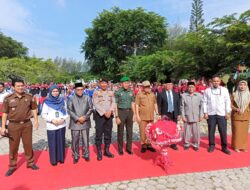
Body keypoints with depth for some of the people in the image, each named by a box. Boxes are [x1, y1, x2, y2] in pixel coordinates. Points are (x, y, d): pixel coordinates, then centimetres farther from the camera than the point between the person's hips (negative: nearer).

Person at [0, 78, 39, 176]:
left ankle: (30, 162, 30)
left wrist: (36, 120, 2)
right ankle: (12, 166, 27)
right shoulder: (8, 98, -6)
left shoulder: (29, 97, -3)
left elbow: (34, 109, 7)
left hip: (27, 124, 1)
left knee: (28, 144, 13)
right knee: (13, 146, 11)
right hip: (13, 125, -1)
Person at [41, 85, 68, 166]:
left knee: (61, 142, 8)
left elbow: (66, 112, 7)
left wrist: (63, 119, -11)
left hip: (61, 125, 2)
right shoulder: (47, 102, -3)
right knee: (52, 143, 4)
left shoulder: (62, 101, 4)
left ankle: (61, 158, 24)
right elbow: (43, 114, -1)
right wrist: (51, 120, -13)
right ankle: (53, 160, 20)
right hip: (51, 126, -2)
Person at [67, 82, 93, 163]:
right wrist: (77, 119, -12)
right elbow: (69, 110, -4)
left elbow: (90, 109, 2)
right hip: (75, 123, -1)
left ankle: (86, 154, 26)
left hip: (85, 122, 1)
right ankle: (75, 156, 23)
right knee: (75, 141, 7)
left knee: (85, 140, 9)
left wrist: (84, 117, -10)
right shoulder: (71, 98, 1)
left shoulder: (87, 98, 6)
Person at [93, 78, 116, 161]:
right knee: (99, 134, 0)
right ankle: (99, 152, 12)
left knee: (108, 134, 9)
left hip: (109, 115, 4)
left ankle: (107, 150, 23)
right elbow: (96, 104, -9)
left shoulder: (111, 93, 11)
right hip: (99, 115, -3)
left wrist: (110, 111, -14)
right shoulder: (96, 92, 0)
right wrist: (104, 112, -16)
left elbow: (113, 103, 4)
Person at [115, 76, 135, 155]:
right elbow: (115, 105, -6)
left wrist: (134, 114, 8)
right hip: (121, 112, -4)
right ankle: (120, 149, 20)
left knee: (130, 131, 10)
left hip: (129, 112, 4)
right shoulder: (118, 92, -5)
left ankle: (129, 148, 25)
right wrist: (117, 116, -11)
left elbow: (132, 104, 12)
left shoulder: (131, 92, 7)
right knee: (120, 132, 6)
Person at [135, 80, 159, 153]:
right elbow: (136, 105, -6)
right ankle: (143, 145, 15)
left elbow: (155, 104, 15)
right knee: (142, 131, 2)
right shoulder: (139, 95, -4)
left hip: (151, 116, 4)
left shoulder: (152, 94, 8)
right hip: (142, 117, -4)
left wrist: (157, 113, 10)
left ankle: (149, 144, 24)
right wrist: (137, 115, -11)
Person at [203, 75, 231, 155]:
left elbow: (228, 101, 3)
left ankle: (224, 147, 19)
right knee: (211, 131, 8)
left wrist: (228, 112, 0)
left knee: (223, 131, 5)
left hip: (222, 114, 0)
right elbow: (204, 102, 2)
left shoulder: (224, 90, 3)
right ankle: (211, 145, 22)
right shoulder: (207, 90, 1)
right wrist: (205, 112, -2)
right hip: (211, 114, 0)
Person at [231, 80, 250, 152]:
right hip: (236, 116, -2)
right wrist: (236, 109, -18)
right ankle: (236, 146, 11)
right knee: (236, 131, 0)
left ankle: (243, 146, 21)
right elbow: (231, 104, -2)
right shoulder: (234, 94, -3)